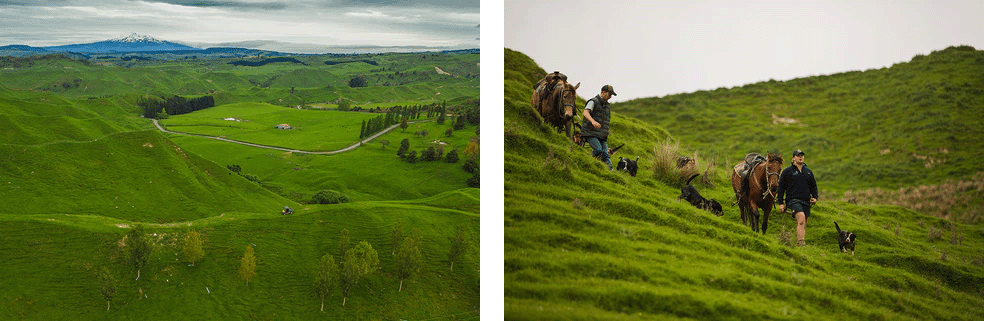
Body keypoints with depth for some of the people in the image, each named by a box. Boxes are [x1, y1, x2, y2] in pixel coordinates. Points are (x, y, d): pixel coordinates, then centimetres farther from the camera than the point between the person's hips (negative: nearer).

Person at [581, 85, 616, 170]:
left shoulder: (607, 105, 21)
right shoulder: (593, 101, -3)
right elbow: (586, 112, -20)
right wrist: (593, 121, -40)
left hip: (601, 135, 7)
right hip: (590, 132, -7)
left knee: (605, 154, -5)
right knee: (598, 150, -24)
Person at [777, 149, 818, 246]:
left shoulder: (809, 171, 18)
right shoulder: (787, 171, 4)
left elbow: (813, 186, 26)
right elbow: (781, 187, 5)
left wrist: (815, 197, 7)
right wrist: (781, 203, 0)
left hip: (806, 201, 6)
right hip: (793, 199, -5)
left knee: (803, 224, 5)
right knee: (801, 218, -27)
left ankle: (799, 242, 14)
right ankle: (801, 241, -33)